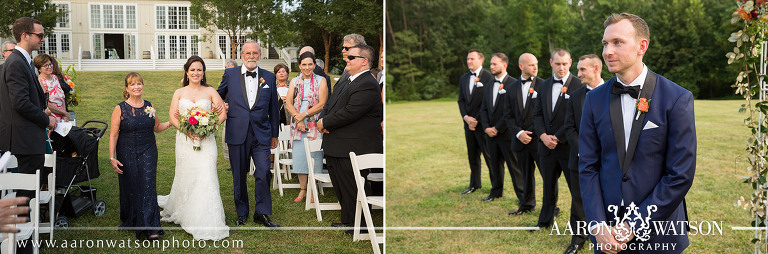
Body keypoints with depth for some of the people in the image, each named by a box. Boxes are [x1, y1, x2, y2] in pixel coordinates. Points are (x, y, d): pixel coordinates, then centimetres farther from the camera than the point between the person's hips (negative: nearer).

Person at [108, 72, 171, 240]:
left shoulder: (149, 106, 5)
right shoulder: (120, 109, -4)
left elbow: (157, 127, 18)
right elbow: (113, 135, -5)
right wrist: (112, 158, -10)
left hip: (148, 152, 2)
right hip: (127, 153, -1)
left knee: (148, 186, -6)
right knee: (130, 188, 6)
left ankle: (151, 228, -5)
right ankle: (131, 221, 29)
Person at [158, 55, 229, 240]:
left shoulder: (210, 91, 7)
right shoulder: (179, 93, 10)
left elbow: (223, 114, 1)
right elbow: (172, 116, 2)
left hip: (206, 140, -1)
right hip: (185, 140, 1)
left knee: (206, 177, -9)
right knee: (185, 177, 5)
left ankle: (207, 224, -4)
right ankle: (179, 210, 31)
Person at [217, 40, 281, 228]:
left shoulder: (269, 77, 7)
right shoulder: (230, 75, 4)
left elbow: (273, 107, 12)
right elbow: (219, 96, 19)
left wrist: (275, 133, 15)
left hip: (261, 134, 0)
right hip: (237, 134, 0)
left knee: (263, 173, -8)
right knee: (239, 176, 8)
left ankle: (262, 214, 7)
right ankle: (242, 214, 23)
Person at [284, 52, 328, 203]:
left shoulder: (321, 81, 2)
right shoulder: (294, 82, 11)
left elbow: (321, 104, -7)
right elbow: (288, 104, 3)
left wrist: (303, 115, -14)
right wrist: (298, 119, -12)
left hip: (315, 124, -3)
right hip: (298, 125, 3)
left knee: (314, 156, -3)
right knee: (299, 155, 2)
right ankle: (303, 190, 11)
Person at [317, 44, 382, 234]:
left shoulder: (368, 85, -17)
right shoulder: (344, 83, 17)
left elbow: (350, 113, -25)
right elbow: (330, 106, 21)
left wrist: (325, 123, -13)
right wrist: (323, 121, -1)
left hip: (354, 149, -10)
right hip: (335, 148, 10)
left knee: (351, 190, -1)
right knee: (340, 188, 19)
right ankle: (347, 221, 34)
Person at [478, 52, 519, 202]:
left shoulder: (513, 84, -11)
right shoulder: (489, 85, 14)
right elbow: (484, 109, 13)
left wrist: (497, 128, -14)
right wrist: (486, 128, -2)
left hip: (507, 133, -7)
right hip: (491, 133, 7)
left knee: (514, 165, -1)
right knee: (494, 164, 15)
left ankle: (522, 194, 9)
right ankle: (496, 191, 29)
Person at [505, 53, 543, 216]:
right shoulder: (513, 88, 10)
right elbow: (508, 114, 9)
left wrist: (531, 132, -11)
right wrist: (519, 132, -5)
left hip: (539, 139, -4)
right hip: (520, 140, 4)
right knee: (526, 174, 15)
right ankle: (527, 205, 29)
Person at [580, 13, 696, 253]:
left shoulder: (677, 99, -9)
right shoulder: (595, 99, 0)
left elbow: (681, 175, -11)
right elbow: (587, 167, 0)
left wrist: (634, 226, -13)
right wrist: (598, 226, -10)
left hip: (658, 233, -2)